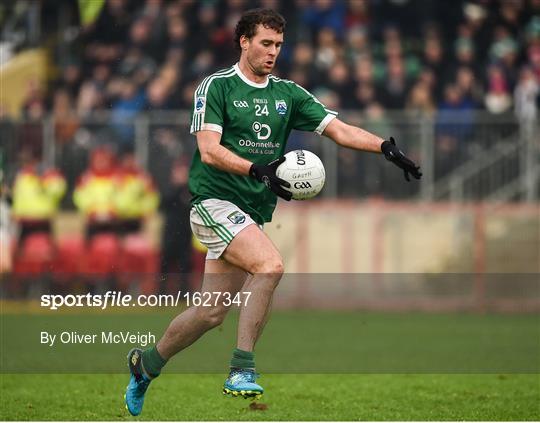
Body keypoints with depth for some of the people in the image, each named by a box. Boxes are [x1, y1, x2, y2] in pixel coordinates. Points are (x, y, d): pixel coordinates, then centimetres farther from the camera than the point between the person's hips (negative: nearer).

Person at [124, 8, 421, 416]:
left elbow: (340, 130, 2)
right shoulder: (217, 87, -5)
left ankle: (146, 362, 29)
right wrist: (257, 170, -30)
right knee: (271, 264, -28)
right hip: (214, 201, -6)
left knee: (212, 312, 6)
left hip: (253, 213, 6)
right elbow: (209, 150, -15)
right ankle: (242, 368, -23)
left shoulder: (289, 93, 10)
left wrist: (386, 146, -14)